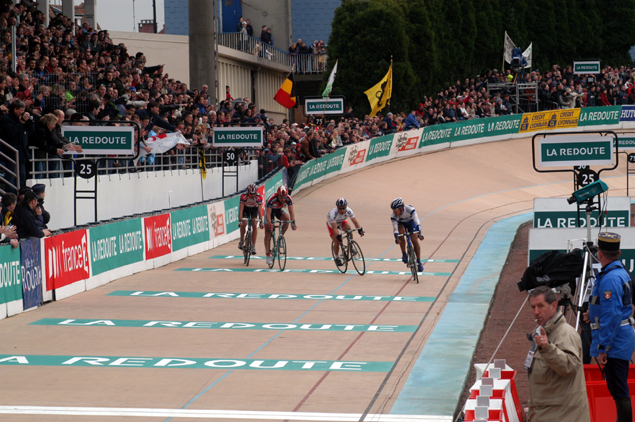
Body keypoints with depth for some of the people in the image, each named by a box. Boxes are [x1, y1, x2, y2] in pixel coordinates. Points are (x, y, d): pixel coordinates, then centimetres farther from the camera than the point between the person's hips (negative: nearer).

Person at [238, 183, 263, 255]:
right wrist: (240, 220, -40)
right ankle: (242, 240, 2)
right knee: (243, 224, -22)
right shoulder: (244, 196, -32)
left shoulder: (259, 197, -30)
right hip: (245, 209, 0)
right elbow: (241, 209, -32)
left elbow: (260, 210, -29)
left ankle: (253, 247, -10)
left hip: (254, 210, 0)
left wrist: (261, 221, -36)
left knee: (255, 226, -15)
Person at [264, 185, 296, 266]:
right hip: (270, 210, -3)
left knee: (287, 218, -31)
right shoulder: (272, 199, -39)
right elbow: (268, 213, -42)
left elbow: (291, 212, -35)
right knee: (267, 233, -10)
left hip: (279, 210, 3)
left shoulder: (288, 199, -30)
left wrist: (293, 222, -50)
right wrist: (270, 224, -57)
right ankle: (268, 255, -7)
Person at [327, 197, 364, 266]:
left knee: (348, 228, -32)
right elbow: (334, 228, -42)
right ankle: (337, 258, 14)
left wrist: (360, 229, -49)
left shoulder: (349, 211, -30)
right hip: (331, 224, -2)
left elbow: (355, 221, -33)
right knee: (337, 242, -12)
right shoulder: (333, 213, -39)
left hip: (342, 222, 2)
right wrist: (338, 236, -56)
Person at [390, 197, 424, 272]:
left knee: (415, 240, -14)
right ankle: (404, 254, -19)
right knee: (401, 232, -32)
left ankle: (419, 262, -2)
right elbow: (395, 228, -37)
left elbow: (417, 222, -43)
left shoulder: (409, 209, -39)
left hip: (411, 222, -1)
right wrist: (396, 238, -53)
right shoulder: (393, 216, -33)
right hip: (401, 224, 1)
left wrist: (419, 234, -53)